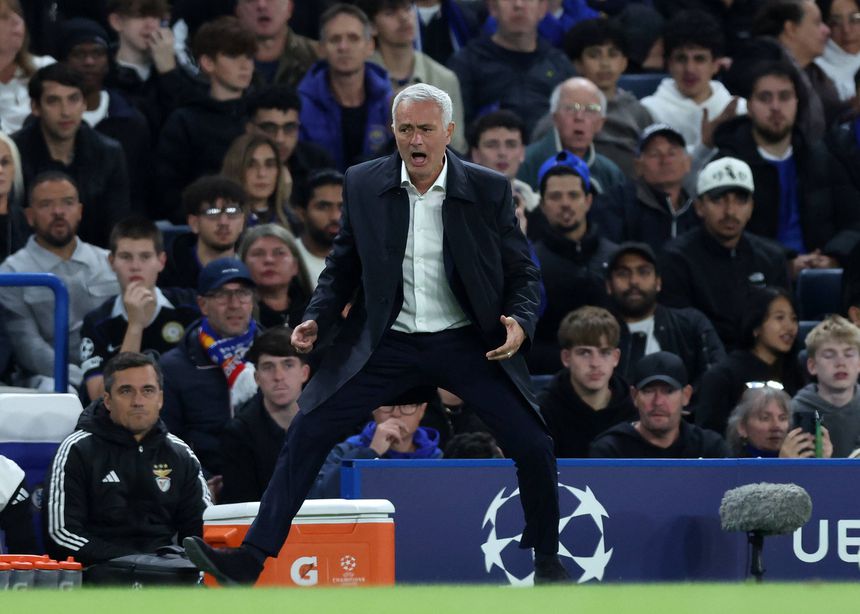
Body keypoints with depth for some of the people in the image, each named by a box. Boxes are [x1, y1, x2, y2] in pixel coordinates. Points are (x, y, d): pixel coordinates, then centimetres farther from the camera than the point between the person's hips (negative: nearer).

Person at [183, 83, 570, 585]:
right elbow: (343, 266, 9)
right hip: (388, 342, 1)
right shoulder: (365, 185, -3)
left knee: (533, 446, -8)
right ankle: (252, 558, -9)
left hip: (468, 341, -1)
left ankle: (547, 562, 17)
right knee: (309, 430, -12)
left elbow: (523, 273, 0)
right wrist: (317, 320, -7)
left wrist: (520, 321, -19)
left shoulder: (489, 190, -7)